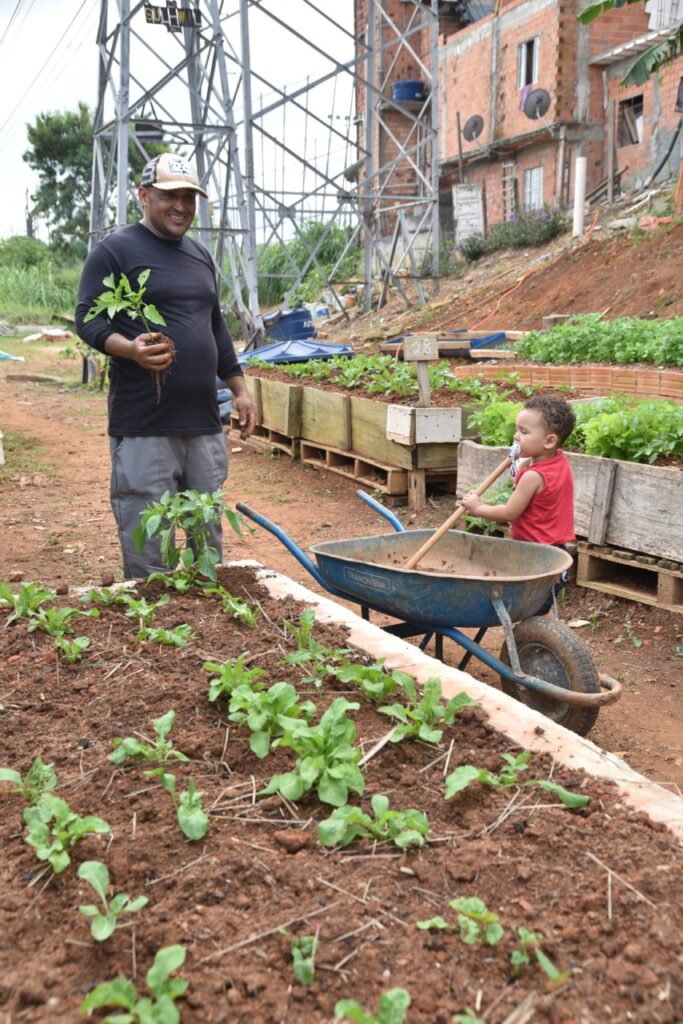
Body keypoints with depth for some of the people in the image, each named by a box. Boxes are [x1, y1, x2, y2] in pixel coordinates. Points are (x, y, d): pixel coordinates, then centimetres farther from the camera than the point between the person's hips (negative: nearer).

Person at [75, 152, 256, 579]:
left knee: (209, 538, 11)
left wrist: (240, 389, 19)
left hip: (204, 422, 6)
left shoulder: (200, 254, 20)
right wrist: (130, 348, -26)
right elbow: (88, 319, -6)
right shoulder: (115, 250, -2)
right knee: (147, 545, -2)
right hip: (143, 427, -6)